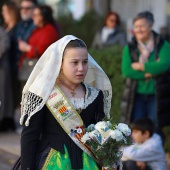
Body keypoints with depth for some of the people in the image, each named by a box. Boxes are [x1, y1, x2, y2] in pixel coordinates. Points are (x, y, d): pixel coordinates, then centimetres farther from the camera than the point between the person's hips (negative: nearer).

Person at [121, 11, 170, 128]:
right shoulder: (130, 48, 4)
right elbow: (126, 71, -8)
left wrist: (140, 66, -12)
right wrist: (150, 72, -15)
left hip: (156, 96, -2)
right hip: (137, 96, 2)